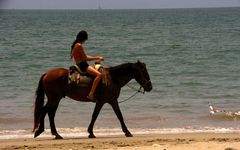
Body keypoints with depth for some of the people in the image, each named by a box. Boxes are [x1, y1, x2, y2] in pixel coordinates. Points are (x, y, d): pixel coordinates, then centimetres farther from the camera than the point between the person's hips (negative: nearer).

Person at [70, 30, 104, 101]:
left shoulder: (76, 44, 15)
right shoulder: (79, 45, -16)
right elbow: (85, 58, -15)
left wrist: (96, 58, 16)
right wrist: (97, 58, -7)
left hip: (80, 65, 11)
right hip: (82, 65, -11)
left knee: (98, 70, 26)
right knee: (99, 74, -26)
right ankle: (91, 94, -31)